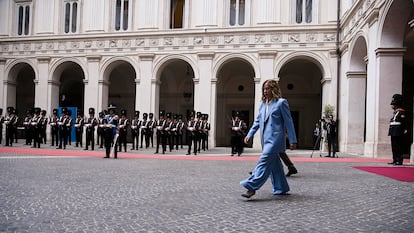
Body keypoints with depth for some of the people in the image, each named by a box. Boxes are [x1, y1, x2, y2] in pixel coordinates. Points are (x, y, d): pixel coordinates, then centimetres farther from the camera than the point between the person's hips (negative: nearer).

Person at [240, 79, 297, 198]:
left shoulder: (281, 102, -4)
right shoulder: (263, 104, 15)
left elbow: (288, 122, -4)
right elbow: (257, 121, 19)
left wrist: (292, 140, -6)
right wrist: (249, 134, 9)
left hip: (275, 138, -7)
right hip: (265, 138, 7)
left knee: (264, 161, -15)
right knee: (274, 163, 14)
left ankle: (252, 186, -19)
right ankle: (281, 189, 25)